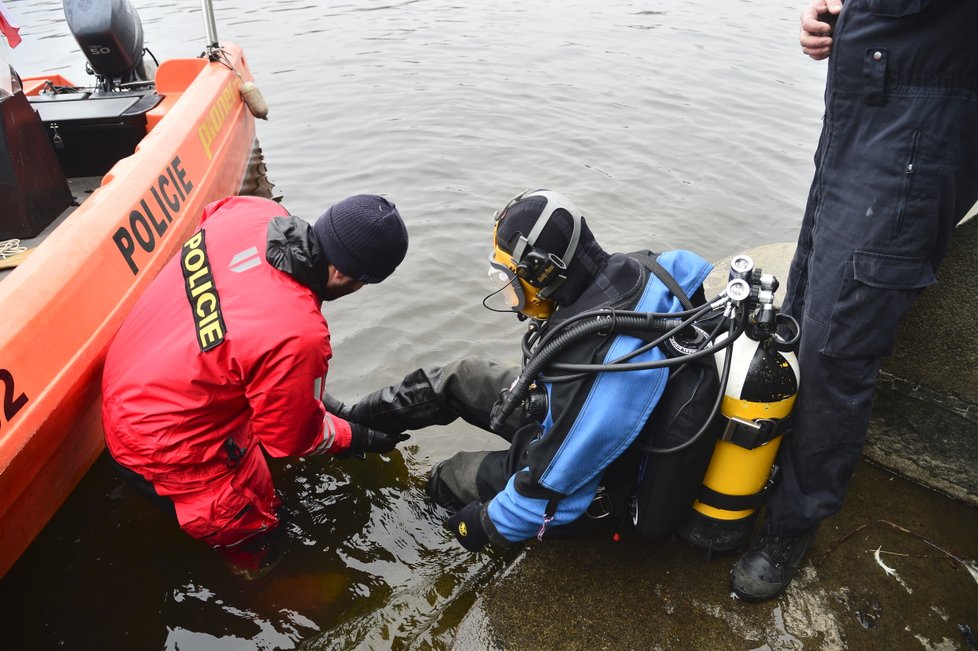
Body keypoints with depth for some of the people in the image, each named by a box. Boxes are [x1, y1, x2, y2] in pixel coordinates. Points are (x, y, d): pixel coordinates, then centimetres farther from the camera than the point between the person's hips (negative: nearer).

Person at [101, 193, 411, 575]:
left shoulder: (256, 212, -17)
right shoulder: (299, 336, -37)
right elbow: (292, 437, -18)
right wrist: (361, 440, -1)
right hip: (165, 451, -7)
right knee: (249, 535, 17)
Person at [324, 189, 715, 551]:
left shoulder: (596, 366, -44)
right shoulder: (627, 271, -19)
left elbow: (553, 482, -33)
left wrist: (486, 524, -13)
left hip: (582, 492, -8)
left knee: (445, 479, 9)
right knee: (458, 378, 12)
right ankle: (353, 417, 29)